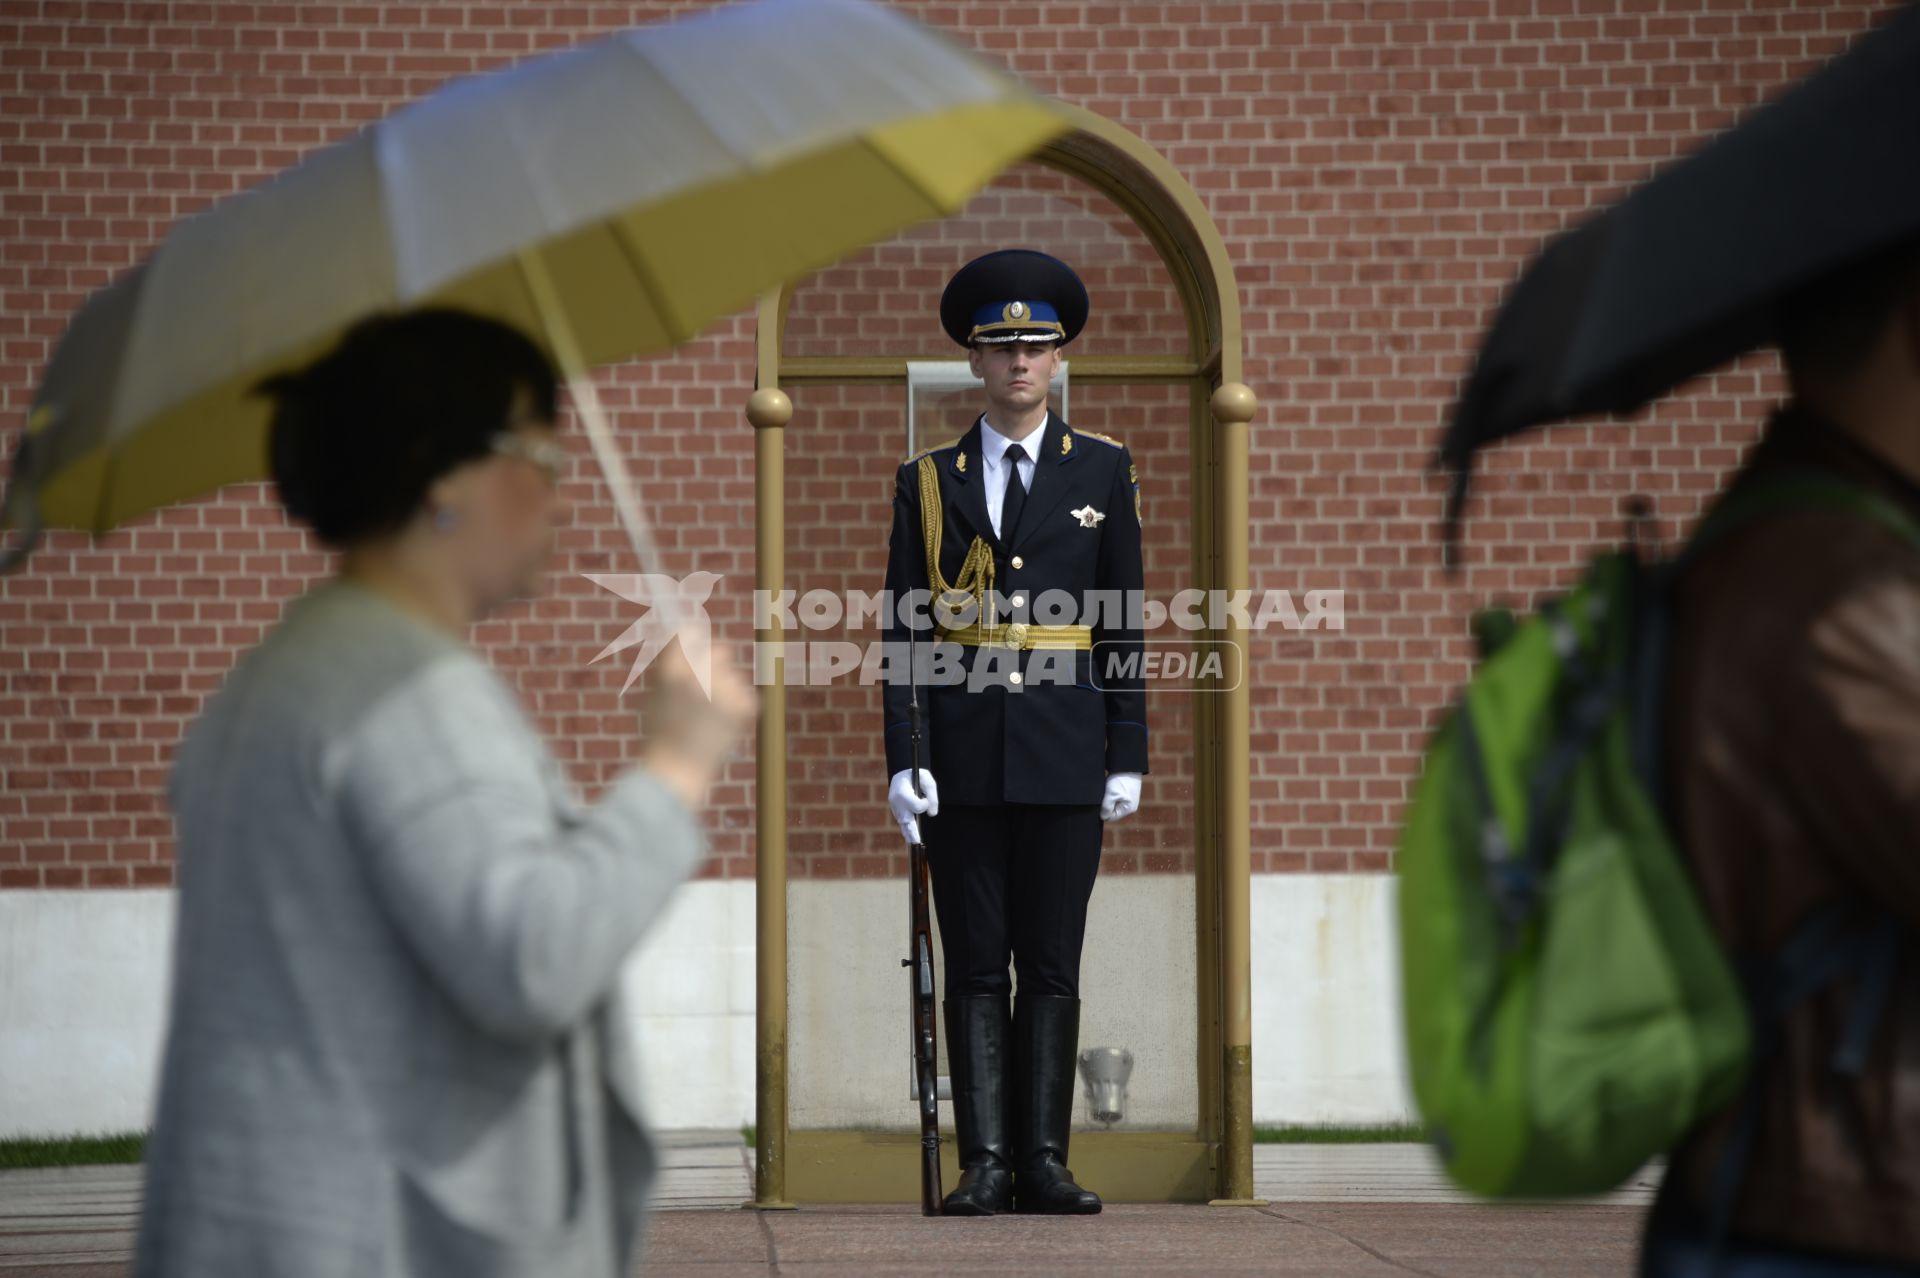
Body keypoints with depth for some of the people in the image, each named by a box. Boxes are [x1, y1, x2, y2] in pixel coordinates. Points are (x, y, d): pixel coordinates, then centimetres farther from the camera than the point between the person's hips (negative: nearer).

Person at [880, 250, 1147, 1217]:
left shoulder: (1102, 471, 8)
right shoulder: (927, 482, 8)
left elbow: (1124, 623, 7)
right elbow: (903, 631, 6)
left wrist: (1128, 756, 0)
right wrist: (902, 759, -4)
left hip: (1065, 748, 0)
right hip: (963, 754, 0)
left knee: (1052, 965, 2)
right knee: (974, 966, 1)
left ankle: (1043, 1162, 6)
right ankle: (984, 1163, 4)